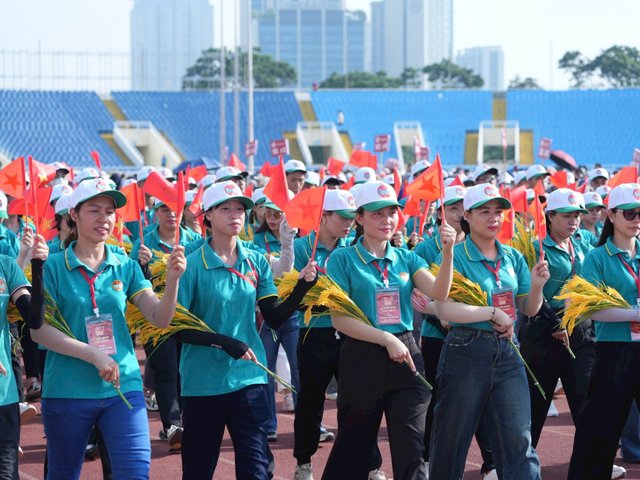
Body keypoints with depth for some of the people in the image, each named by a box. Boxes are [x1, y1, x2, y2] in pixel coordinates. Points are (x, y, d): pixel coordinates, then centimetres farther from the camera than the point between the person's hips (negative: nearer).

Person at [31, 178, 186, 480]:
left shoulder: (126, 267, 6)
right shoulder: (54, 267, -4)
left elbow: (160, 318, -2)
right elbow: (39, 330, -11)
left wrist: (172, 279, -21)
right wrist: (94, 354, -20)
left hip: (123, 386, 2)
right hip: (66, 390, -2)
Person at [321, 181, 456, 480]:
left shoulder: (406, 258, 8)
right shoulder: (343, 259, -4)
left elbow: (438, 294, -9)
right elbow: (340, 319, -11)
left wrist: (448, 252, -23)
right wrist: (387, 339, -18)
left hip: (406, 359, 3)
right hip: (362, 360, -3)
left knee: (411, 451, -1)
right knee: (353, 450, 8)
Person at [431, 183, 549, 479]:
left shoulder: (513, 257, 8)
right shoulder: (455, 257, -9)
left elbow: (529, 310, 12)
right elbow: (443, 309, -20)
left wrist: (537, 286, -8)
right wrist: (492, 314, -16)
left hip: (507, 354, 4)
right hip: (466, 352, -4)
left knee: (519, 440, -2)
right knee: (452, 440, 8)